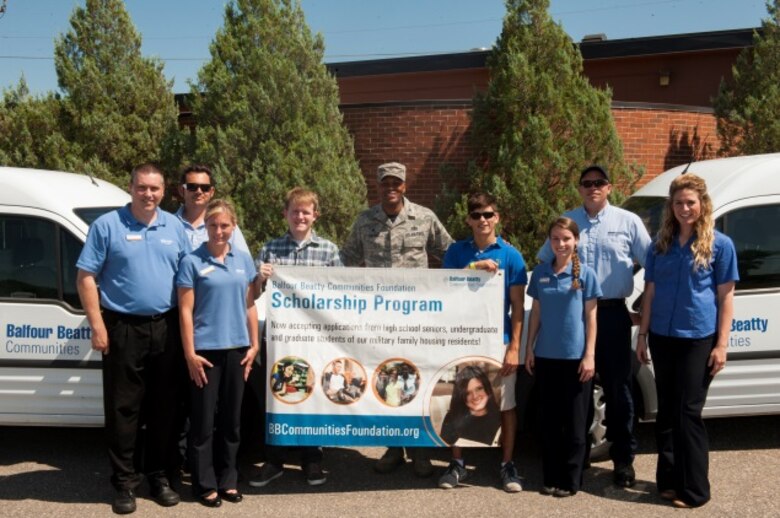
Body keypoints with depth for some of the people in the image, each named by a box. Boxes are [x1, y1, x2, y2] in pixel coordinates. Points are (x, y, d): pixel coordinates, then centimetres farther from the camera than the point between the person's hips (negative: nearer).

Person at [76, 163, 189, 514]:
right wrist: (98, 326, -10)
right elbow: (86, 277, -4)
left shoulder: (174, 227, 9)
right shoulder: (107, 225, -2)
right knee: (123, 408, 3)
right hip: (123, 328, -3)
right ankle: (124, 482, 15)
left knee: (164, 407, 10)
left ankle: (159, 476, 23)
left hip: (167, 328, 3)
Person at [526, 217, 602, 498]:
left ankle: (570, 480, 16)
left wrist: (589, 355, -8)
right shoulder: (540, 272, 5)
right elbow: (536, 313, 10)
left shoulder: (585, 273, -3)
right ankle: (551, 477, 21)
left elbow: (590, 317, -3)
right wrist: (529, 348, 5)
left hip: (575, 356, -3)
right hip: (546, 355, 3)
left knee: (575, 421, 5)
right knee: (549, 419, 10)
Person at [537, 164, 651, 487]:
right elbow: (543, 263, 15)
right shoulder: (566, 221, 9)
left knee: (617, 387, 4)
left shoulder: (628, 221, 2)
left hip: (613, 314, -2)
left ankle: (623, 457, 14)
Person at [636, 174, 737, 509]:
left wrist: (721, 345, -8)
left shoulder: (720, 245, -2)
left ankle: (694, 489, 8)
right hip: (662, 337, 4)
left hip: (698, 339, -4)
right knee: (666, 411, 11)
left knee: (688, 413, -2)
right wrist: (642, 335, 7)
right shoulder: (660, 244, 8)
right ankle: (669, 478, 22)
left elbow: (725, 297, -3)